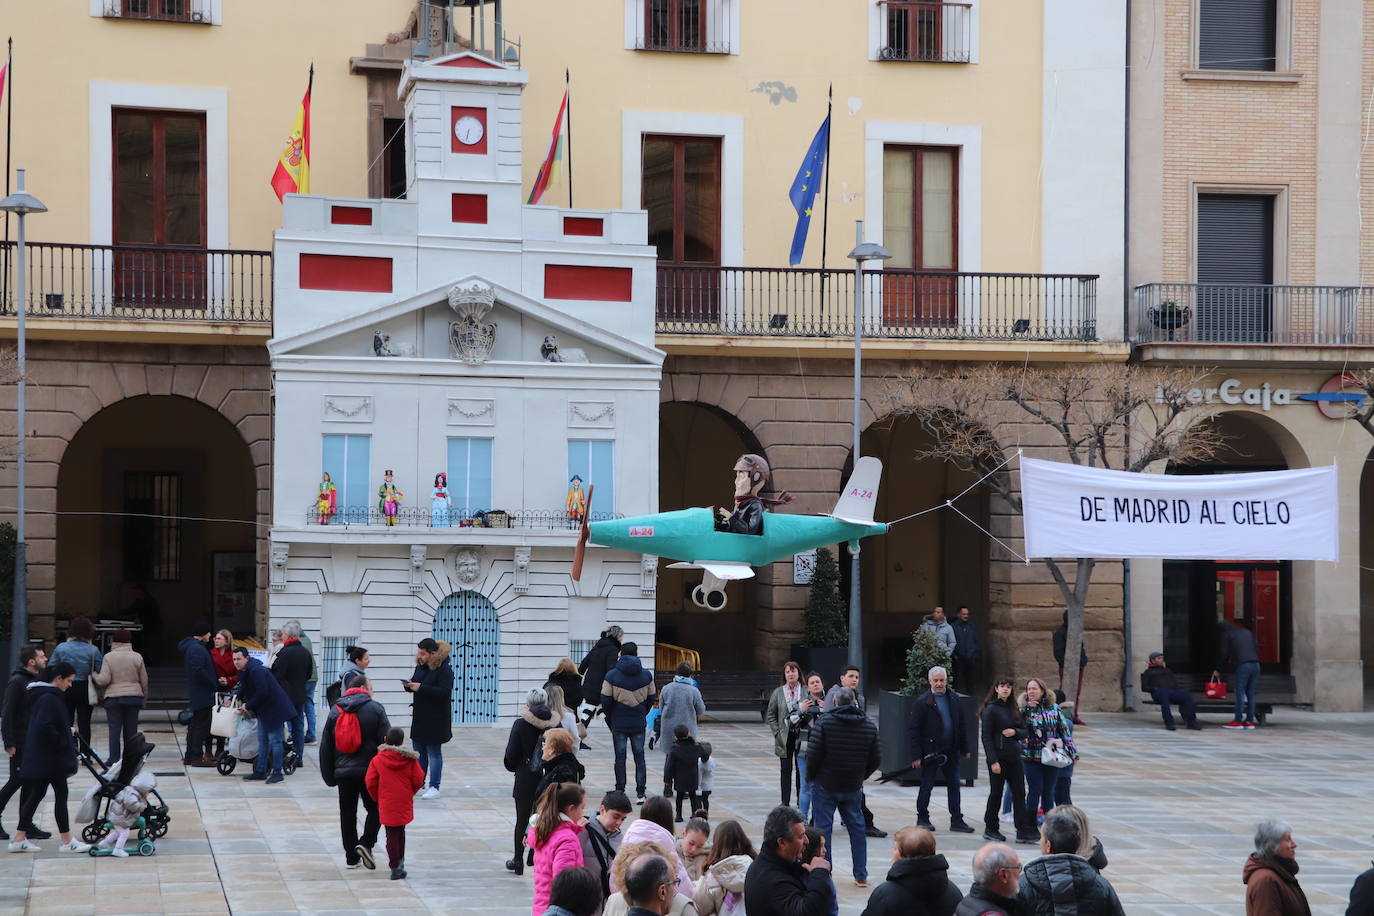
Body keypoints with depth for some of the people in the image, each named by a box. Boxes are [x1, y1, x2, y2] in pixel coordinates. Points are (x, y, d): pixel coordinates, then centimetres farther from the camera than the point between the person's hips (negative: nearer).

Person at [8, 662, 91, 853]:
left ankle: (18, 839, 15)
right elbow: (44, 727, -27)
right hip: (50, 758, -10)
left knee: (35, 794, 12)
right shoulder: (49, 698, -18)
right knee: (61, 794, -5)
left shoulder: (46, 695, 14)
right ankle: (67, 842, -1)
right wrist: (63, 744, -17)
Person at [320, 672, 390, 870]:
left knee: (347, 813, 10)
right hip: (370, 770, -3)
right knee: (375, 809, 10)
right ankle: (366, 843, -10)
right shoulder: (375, 709, -5)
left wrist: (328, 775, 14)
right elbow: (386, 741, -7)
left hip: (343, 772, 3)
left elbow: (326, 746, 9)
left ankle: (351, 857, 12)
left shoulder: (335, 711, 7)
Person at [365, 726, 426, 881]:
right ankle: (400, 861, 30)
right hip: (405, 803, 2)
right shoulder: (410, 759, -5)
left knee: (392, 835, 2)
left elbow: (370, 782, -6)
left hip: (386, 804, -2)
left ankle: (395, 867, -5)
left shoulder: (377, 759, -8)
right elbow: (418, 780, -3)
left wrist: (377, 797, 10)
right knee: (400, 831, 21)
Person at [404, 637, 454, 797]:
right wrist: (410, 685, -4)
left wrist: (421, 688, -24)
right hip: (419, 717, 8)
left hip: (436, 719, -8)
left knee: (434, 752, -2)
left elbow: (445, 691, -23)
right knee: (419, 752, 11)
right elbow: (416, 684, 20)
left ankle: (434, 788, 4)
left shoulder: (444, 669, -14)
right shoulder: (420, 666, 9)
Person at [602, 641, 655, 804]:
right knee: (639, 756, 7)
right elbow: (651, 699, 6)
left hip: (619, 724, -2)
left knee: (620, 757, 7)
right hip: (639, 724, 2)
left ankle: (620, 791, 8)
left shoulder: (612, 675, -8)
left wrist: (610, 717, 8)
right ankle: (641, 792, 3)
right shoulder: (647, 676, 0)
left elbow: (605, 700, -8)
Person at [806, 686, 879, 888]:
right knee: (857, 828, 13)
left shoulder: (824, 722, -11)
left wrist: (813, 776, 2)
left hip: (825, 785, -3)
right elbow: (874, 760, 5)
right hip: (853, 787, 4)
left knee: (823, 828, 2)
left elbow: (813, 755, -14)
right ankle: (861, 875, 15)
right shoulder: (869, 725, 2)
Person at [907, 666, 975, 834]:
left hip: (951, 751, 5)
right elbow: (912, 730, -10)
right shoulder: (922, 702, -8)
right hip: (930, 752, -5)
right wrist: (916, 756, -14)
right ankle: (922, 819, 17)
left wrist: (965, 748, 11)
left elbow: (961, 724, 14)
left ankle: (957, 821, 14)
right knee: (926, 786, 4)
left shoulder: (954, 699, 7)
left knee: (954, 785, 7)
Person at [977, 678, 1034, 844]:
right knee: (996, 793, 2)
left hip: (1014, 758, 6)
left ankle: (1023, 831, 1)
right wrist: (993, 761, -17)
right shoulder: (991, 709, -7)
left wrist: (1015, 732, -9)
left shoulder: (1013, 709, 13)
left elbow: (1024, 731, 15)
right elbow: (986, 737, -11)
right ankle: (990, 829, 15)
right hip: (998, 758, -6)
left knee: (1019, 793, 1)